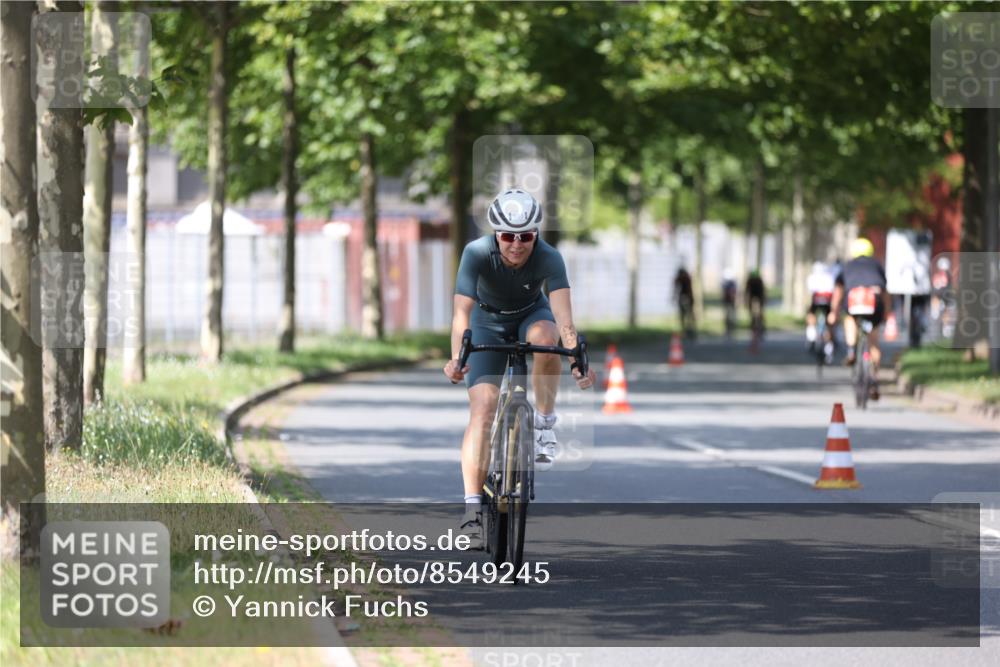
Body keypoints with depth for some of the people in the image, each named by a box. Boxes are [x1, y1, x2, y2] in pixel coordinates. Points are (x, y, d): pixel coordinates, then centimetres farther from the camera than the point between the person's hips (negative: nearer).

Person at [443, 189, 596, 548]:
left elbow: (563, 314, -39)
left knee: (544, 336, -36)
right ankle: (472, 508, -20)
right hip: (489, 323, -1)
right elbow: (462, 310, -38)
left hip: (532, 315, 1)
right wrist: (456, 359, -54)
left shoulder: (549, 258, -29)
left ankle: (544, 422, -14)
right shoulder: (477, 253, -30)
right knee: (483, 407, -18)